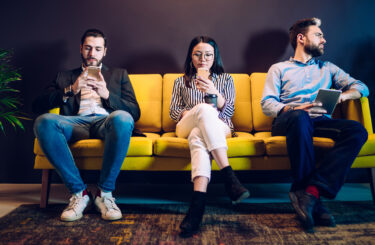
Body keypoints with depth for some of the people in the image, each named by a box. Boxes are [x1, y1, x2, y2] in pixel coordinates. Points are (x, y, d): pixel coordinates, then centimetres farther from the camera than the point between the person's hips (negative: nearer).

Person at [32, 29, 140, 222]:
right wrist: (71, 90, -2)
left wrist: (107, 94, -3)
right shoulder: (65, 77, 28)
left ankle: (104, 193, -22)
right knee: (44, 121, -31)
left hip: (106, 122, -1)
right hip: (76, 123, 2)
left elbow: (135, 112, 13)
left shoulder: (119, 74, 27)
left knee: (122, 118, -37)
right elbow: (37, 106, 12)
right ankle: (78, 192, -19)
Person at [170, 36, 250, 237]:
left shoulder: (225, 79, 21)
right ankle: (228, 176, -49)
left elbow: (229, 111, 7)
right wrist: (189, 113, -7)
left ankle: (198, 203, -57)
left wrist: (214, 92, -13)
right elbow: (173, 111, 15)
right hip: (187, 127, 1)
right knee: (204, 108, -37)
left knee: (197, 136, -39)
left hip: (219, 128, 0)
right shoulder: (181, 82, 24)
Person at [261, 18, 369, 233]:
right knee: (299, 117, -40)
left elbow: (362, 87, 20)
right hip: (288, 122, -3)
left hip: (321, 121, 4)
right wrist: (292, 109, -16)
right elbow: (267, 104, 4)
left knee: (358, 130, -27)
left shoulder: (328, 68, 31)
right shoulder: (279, 69, 20)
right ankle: (313, 199, -37)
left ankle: (310, 191, -38)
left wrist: (343, 95, -4)